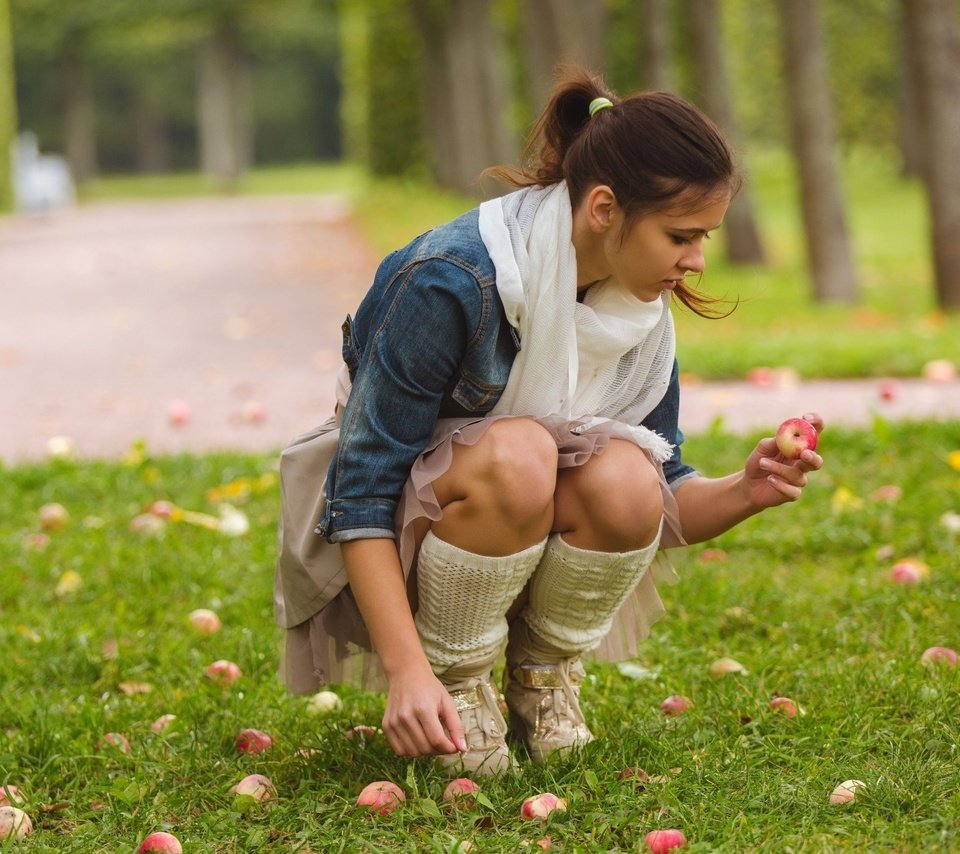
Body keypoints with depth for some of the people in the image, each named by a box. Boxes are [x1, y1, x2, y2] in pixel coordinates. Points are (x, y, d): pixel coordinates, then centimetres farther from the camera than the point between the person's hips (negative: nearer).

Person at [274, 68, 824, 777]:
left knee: (624, 477, -28)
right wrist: (408, 671, -34)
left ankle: (544, 676, -3)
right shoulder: (451, 280, -27)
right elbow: (362, 494, -26)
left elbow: (665, 502, 1)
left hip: (536, 538, 5)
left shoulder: (644, 307, -6)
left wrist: (743, 494, -22)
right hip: (405, 531, -5)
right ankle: (456, 687, -15)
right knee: (516, 454, -36)